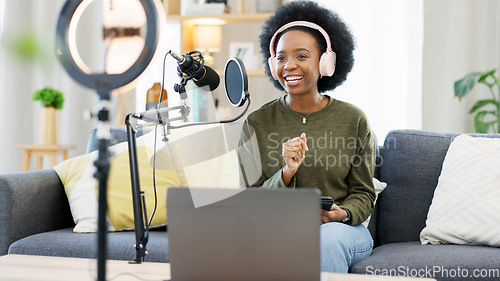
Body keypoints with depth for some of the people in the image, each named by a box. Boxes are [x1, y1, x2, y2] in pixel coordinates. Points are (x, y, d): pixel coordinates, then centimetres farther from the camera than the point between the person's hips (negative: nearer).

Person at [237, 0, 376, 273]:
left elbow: (363, 194, 7)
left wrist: (341, 214, -16)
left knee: (328, 238, -36)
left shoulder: (353, 120, 1)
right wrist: (285, 174, -20)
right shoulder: (257, 123, 2)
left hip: (342, 229, 1)